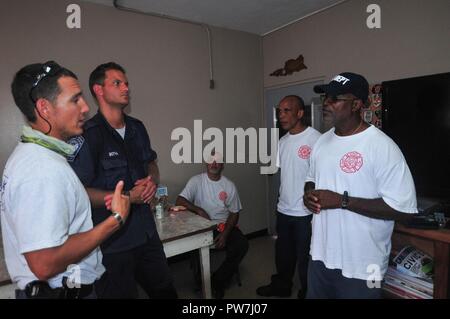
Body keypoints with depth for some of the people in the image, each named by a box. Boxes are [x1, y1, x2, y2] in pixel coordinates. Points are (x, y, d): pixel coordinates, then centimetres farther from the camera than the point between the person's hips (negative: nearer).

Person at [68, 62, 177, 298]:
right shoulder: (87, 135, -15)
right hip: (112, 242, -7)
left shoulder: (137, 128, 7)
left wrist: (152, 180, -4)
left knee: (166, 291, 22)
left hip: (147, 232, 7)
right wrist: (128, 196, -19)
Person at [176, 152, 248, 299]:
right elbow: (180, 200, -11)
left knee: (242, 244, -23)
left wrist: (225, 233, -11)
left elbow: (234, 213, 4)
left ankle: (217, 282, -3)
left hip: (223, 225, 2)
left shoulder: (229, 185, 2)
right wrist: (199, 210, -26)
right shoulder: (196, 181, -2)